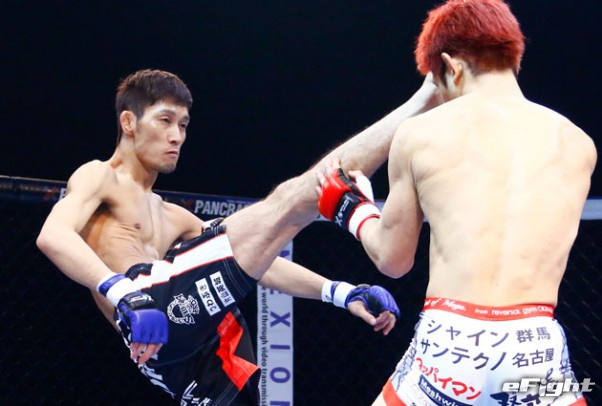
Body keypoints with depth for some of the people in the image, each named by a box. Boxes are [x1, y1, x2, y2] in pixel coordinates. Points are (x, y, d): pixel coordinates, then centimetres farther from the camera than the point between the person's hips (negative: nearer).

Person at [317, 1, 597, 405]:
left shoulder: (419, 133, 4)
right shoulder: (576, 144, 9)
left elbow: (392, 260, 12)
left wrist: (354, 212, 33)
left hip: (448, 345, -1)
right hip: (537, 352, 1)